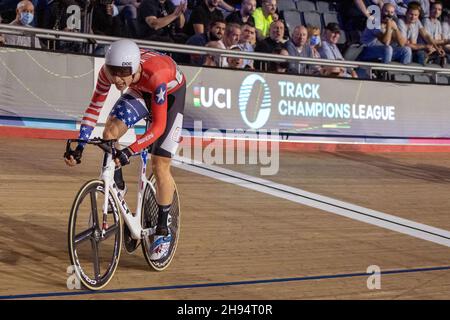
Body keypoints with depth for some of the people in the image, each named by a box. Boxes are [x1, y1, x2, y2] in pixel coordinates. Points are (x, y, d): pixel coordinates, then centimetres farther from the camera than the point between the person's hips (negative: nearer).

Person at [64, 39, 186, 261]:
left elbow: (158, 126, -40)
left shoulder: (155, 74, -43)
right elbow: (94, 107, -19)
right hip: (141, 93, 4)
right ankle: (117, 188, 2)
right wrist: (80, 146, -28)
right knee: (110, 131, -22)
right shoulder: (108, 71, -29)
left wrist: (129, 151, -49)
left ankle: (163, 232, 8)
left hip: (171, 94, -4)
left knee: (160, 167, -7)